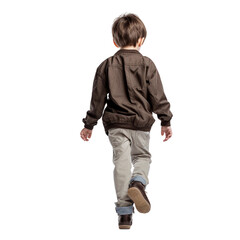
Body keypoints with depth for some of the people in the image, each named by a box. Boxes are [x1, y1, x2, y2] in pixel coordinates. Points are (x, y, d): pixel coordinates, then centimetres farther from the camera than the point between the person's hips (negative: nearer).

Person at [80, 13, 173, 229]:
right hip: (141, 122, -1)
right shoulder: (147, 65, -2)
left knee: (122, 162, 2)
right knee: (142, 156, 18)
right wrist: (166, 121, 6)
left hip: (115, 123, 1)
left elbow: (98, 98, 5)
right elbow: (158, 97, -2)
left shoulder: (106, 66, 2)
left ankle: (124, 213, 0)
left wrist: (89, 124, 12)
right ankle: (138, 182, -15)